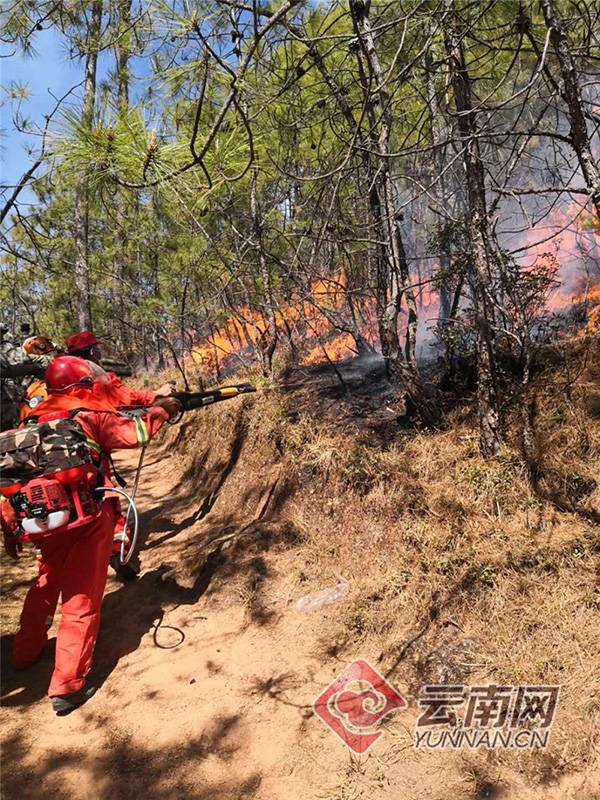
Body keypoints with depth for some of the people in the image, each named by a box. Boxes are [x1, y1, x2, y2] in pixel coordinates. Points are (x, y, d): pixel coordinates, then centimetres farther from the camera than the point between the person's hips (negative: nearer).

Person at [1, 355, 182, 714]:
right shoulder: (91, 415, -6)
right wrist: (160, 409, 0)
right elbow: (135, 434, -17)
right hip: (90, 516, -6)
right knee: (82, 599, 2)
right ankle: (67, 687, 5)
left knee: (46, 585, 29)